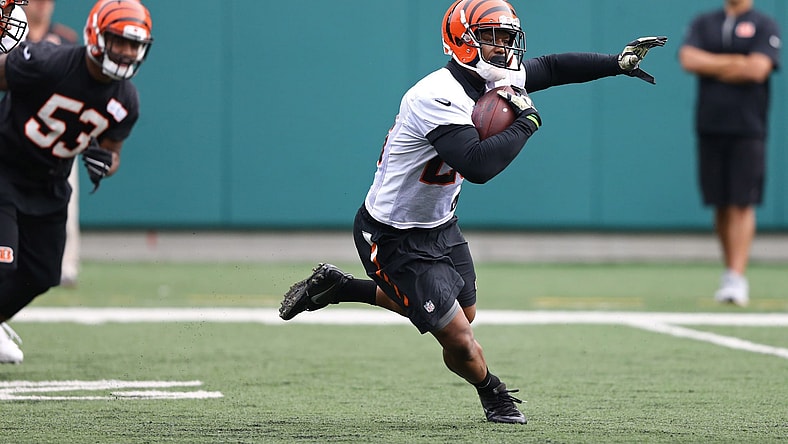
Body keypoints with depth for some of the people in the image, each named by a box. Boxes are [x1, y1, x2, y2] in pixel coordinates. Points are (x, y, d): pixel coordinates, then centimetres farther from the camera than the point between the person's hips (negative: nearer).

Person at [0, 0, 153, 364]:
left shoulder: (126, 102, -7)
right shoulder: (48, 64, -27)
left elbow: (111, 148, 4)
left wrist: (104, 162, -16)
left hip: (49, 184, 6)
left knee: (41, 274, 11)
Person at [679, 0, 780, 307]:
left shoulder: (765, 26, 1)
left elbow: (758, 70, -13)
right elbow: (688, 60, -5)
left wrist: (712, 68, -5)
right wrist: (737, 63, -8)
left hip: (748, 129, -3)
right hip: (710, 128, 3)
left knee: (742, 204, -8)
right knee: (720, 205, 6)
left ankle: (737, 279, -12)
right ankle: (729, 273, 17)